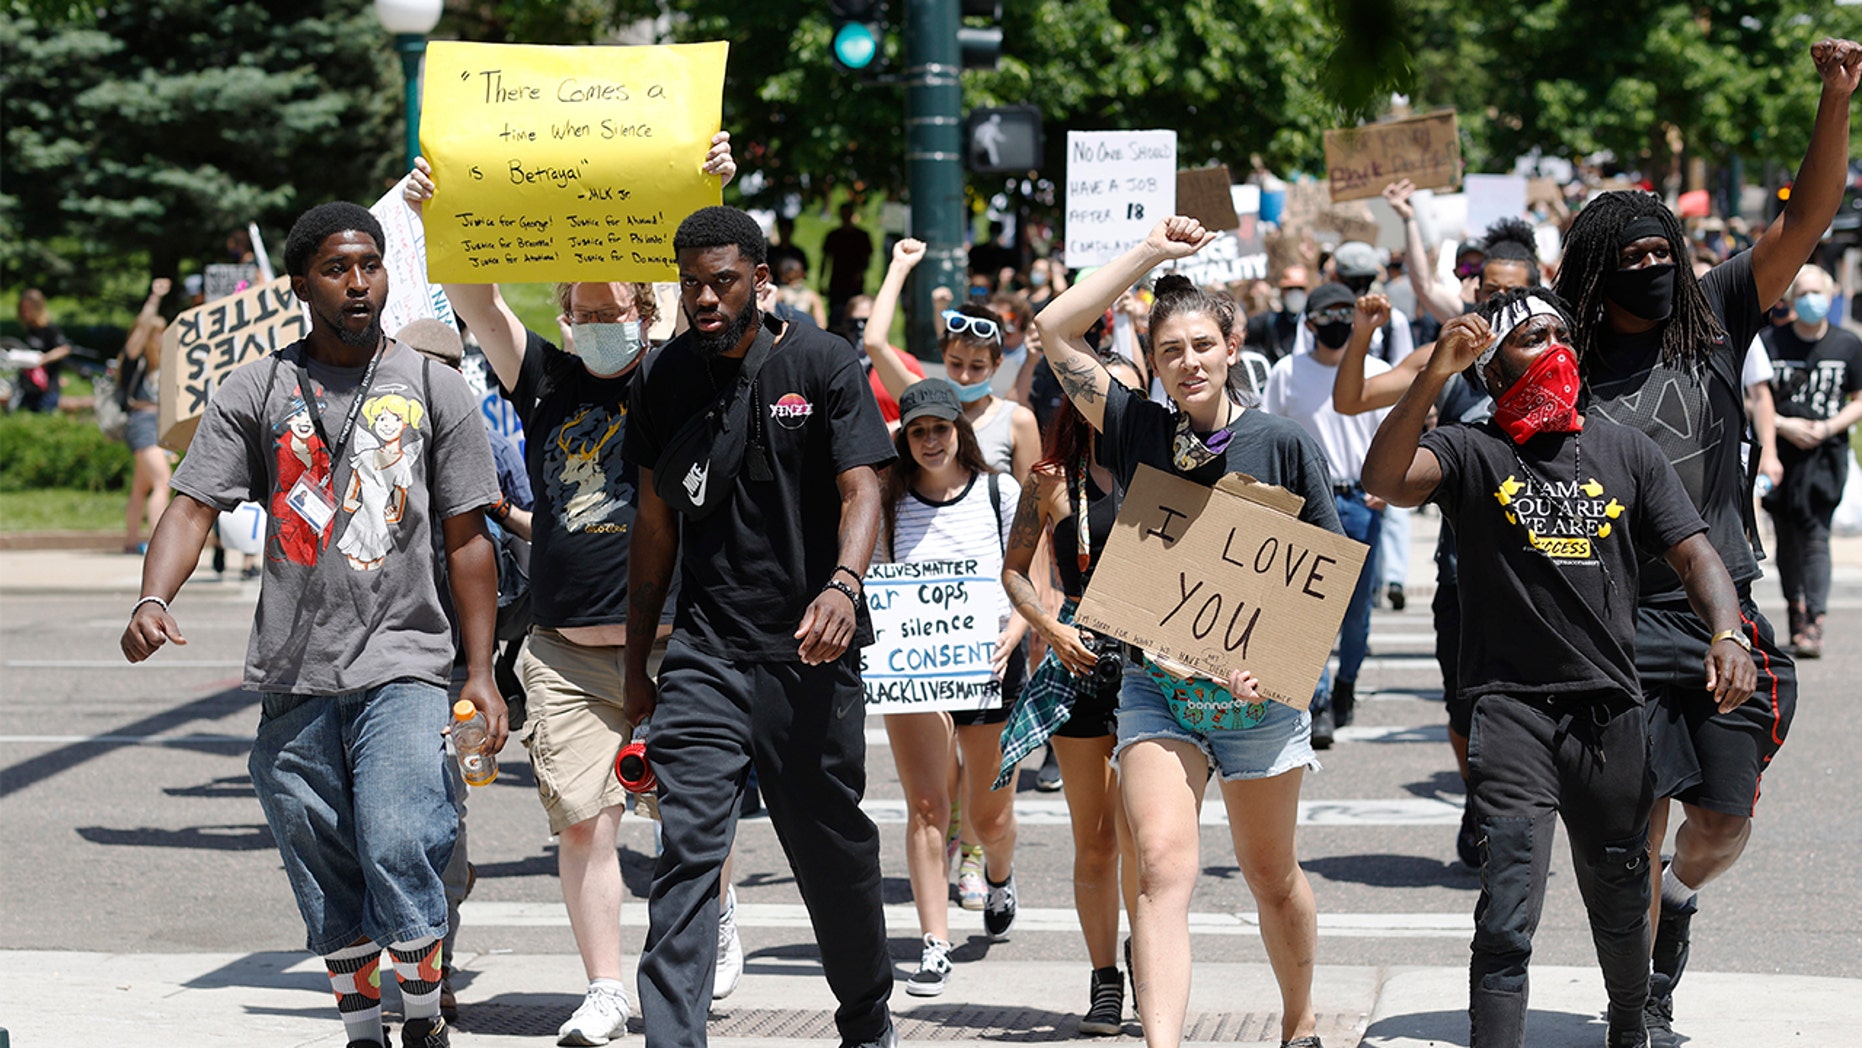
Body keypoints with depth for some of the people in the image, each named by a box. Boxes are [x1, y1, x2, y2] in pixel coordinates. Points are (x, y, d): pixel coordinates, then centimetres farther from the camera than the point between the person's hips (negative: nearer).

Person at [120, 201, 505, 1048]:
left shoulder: (435, 390, 6)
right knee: (325, 879, 7)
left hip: (403, 667, -2)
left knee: (398, 850, -16)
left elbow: (467, 541, 7)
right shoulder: (255, 392, 5)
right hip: (295, 678, 2)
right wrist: (152, 602, -21)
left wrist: (481, 673, 2)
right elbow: (192, 507, -2)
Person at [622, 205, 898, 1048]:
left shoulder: (823, 365, -2)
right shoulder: (664, 382, 7)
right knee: (687, 849, -11)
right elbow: (655, 524, 15)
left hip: (810, 650, -2)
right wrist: (636, 661, 14)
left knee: (833, 850, 10)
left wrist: (843, 584, -30)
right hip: (705, 654, 2)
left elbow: (860, 490, -9)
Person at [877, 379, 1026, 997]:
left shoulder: (1000, 494, 1)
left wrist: (1010, 638, -17)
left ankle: (1000, 876, 48)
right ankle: (935, 946, -11)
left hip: (989, 666, 0)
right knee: (926, 806, -13)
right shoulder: (889, 504, 3)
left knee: (988, 814, 12)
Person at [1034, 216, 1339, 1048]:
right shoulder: (1139, 431, 3)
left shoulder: (1282, 444, -2)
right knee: (1164, 866, -16)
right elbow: (1054, 329, -1)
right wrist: (1151, 253, 0)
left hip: (1257, 690, -1)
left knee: (1270, 876, 14)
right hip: (1155, 682, 1)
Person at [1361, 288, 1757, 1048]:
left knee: (1619, 902, 19)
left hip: (1612, 708, 4)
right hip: (1512, 707, -4)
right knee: (1508, 913, -14)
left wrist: (1728, 634, -13)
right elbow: (1384, 479, -19)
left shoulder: (1626, 452, 11)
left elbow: (1695, 555, 7)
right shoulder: (1471, 453, 0)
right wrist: (1435, 376, -30)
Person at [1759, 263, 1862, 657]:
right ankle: (1796, 613, 17)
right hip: (1780, 450, 1)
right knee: (1787, 536, 5)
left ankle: (1813, 624, -15)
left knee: (1815, 535, -11)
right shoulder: (1769, 341, 2)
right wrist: (1783, 425, -11)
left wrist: (1829, 427, -7)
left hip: (1825, 452, -1)